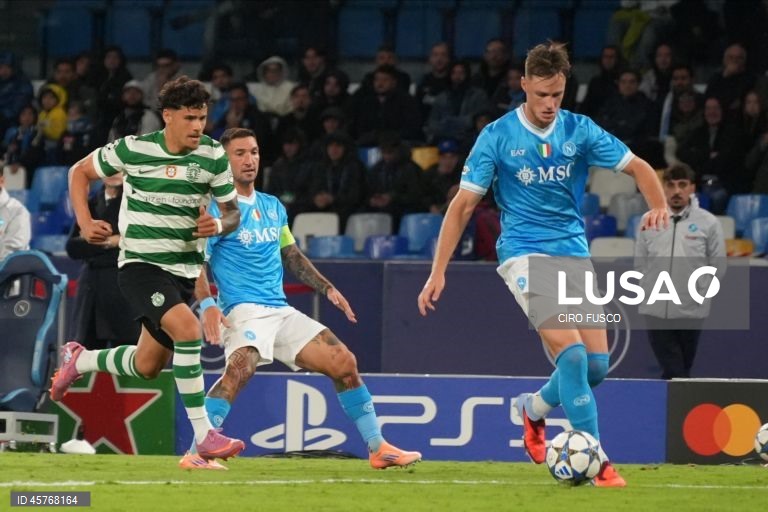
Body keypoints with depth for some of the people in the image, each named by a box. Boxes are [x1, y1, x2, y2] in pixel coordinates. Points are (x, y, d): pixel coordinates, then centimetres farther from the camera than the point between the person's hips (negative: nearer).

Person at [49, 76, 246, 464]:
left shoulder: (213, 156, -4)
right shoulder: (132, 150, -10)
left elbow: (232, 212, 7)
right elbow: (79, 172, 6)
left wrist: (219, 225, -17)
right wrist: (85, 224, -7)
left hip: (184, 268, 5)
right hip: (140, 264, -5)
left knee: (148, 366, 12)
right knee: (187, 328, -29)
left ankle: (78, 360, 43)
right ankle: (204, 434, -26)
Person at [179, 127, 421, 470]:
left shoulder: (273, 207, 17)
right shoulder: (216, 209, -5)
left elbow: (292, 256, 29)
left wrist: (328, 289, 21)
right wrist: (207, 304, -28)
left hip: (281, 311, 7)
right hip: (243, 311, -7)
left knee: (344, 363, 2)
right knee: (241, 367, -35)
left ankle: (378, 448, 13)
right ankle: (195, 454, -33)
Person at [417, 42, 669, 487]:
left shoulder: (579, 131, 1)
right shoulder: (498, 137, -6)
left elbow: (638, 167, 4)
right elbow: (463, 204, -4)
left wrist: (660, 207, -18)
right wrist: (439, 272, -8)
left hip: (574, 253, 4)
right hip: (525, 254, -4)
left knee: (597, 365, 0)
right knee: (572, 353, -21)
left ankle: (535, 408, 30)